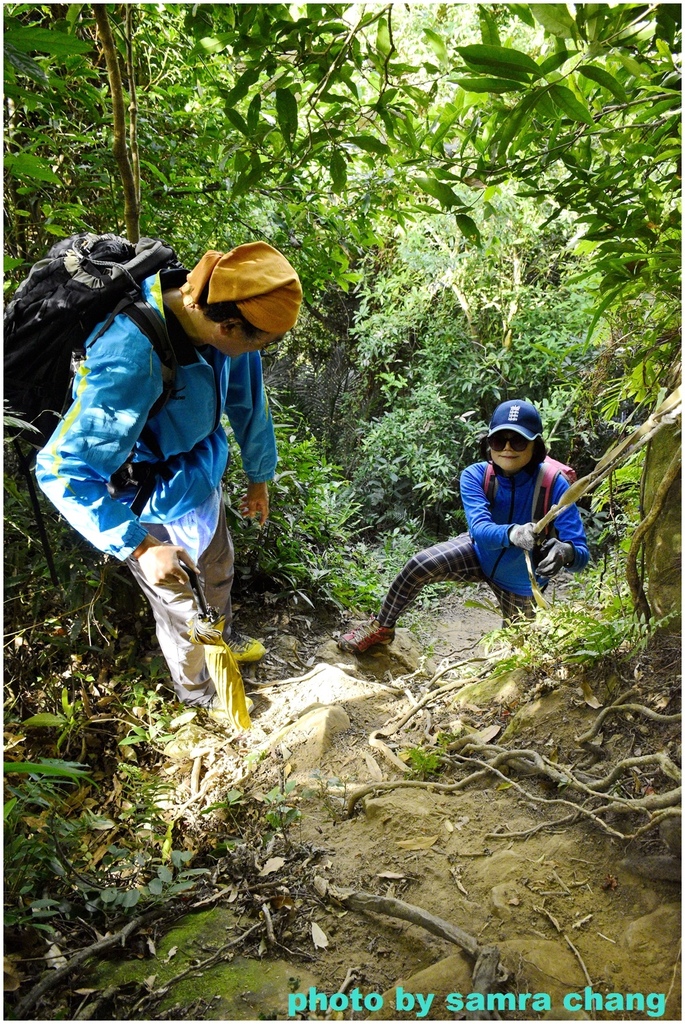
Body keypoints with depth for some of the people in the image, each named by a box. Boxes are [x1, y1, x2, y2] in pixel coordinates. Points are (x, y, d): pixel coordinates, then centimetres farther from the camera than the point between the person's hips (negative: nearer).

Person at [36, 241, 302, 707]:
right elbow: (63, 470, -35)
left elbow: (249, 403, 0)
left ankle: (223, 638, 63)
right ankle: (197, 692, 48)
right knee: (182, 608, 16)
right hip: (156, 508, -6)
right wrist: (140, 548, -34)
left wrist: (259, 478, 13)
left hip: (202, 476, 7)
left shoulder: (217, 313, -19)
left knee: (219, 572, 30)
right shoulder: (131, 361, -42)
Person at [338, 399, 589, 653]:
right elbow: (480, 529, -39)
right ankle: (382, 628, -1)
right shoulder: (475, 476, -24)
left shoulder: (553, 484, -29)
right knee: (419, 566, -25)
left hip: (518, 584, 0)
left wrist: (565, 552, -57)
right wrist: (512, 533, -62)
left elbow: (581, 553, -32)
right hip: (479, 553, 0)